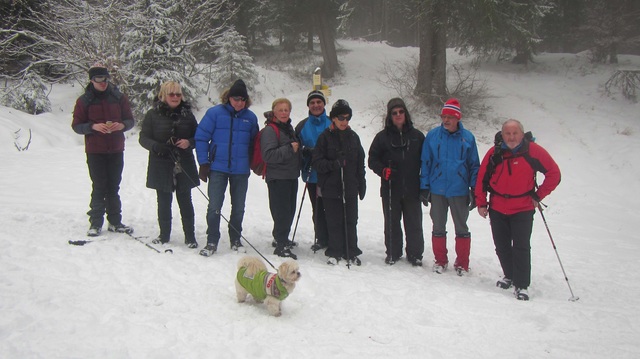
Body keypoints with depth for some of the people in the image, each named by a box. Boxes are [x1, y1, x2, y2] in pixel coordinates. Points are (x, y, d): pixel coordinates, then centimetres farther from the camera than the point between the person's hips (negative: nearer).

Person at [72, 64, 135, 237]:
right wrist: (93, 126, -19)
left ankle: (115, 221, 18)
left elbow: (130, 120, 7)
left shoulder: (119, 97, 3)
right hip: (95, 151, -2)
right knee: (99, 187, 0)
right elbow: (76, 125, -2)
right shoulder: (84, 100, -2)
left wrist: (122, 125, -15)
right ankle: (96, 222, 9)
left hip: (116, 150, 2)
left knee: (113, 187, 9)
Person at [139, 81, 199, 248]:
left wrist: (189, 142, -11)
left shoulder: (187, 114, 6)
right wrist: (156, 146, -20)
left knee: (185, 200, 4)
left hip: (184, 166, 1)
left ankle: (190, 236, 12)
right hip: (161, 166, -1)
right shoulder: (153, 115, 1)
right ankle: (164, 234, 23)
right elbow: (143, 138, 0)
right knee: (164, 201, 8)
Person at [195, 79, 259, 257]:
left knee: (239, 208, 11)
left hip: (241, 170, 2)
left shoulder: (250, 117, 3)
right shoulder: (215, 113, -5)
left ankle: (235, 240, 26)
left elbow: (254, 143, 14)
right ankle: (212, 242, 7)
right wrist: (204, 163, -7)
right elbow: (201, 137, -3)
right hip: (218, 168, -2)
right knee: (214, 207, -4)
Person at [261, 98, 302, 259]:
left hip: (291, 176, 9)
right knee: (282, 211, -8)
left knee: (290, 210, 13)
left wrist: (299, 149, 14)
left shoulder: (289, 128, 16)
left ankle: (282, 238, 29)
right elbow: (268, 155, -23)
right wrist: (289, 149, -24)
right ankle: (281, 246, -2)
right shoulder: (270, 130, -11)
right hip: (277, 177, -9)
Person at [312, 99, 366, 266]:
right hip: (331, 188, -2)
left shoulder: (353, 137, 9)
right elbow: (317, 162, -5)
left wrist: (361, 185, 11)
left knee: (351, 221, 6)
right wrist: (334, 164, -22)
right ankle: (335, 252, 17)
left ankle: (351, 252, 18)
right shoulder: (325, 136, -2)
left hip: (350, 188, 3)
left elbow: (360, 163, 14)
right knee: (334, 221, 4)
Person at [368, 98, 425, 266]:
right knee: (392, 223, 9)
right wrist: (383, 170, -13)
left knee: (414, 224, 4)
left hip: (412, 189, 0)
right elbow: (372, 159, 6)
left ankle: (415, 254, 18)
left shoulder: (417, 136, 7)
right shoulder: (382, 137, 4)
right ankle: (393, 253, 23)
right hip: (390, 189, 0)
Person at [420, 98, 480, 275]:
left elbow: (474, 165, 4)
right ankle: (440, 260, 26)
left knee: (461, 228, 9)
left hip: (459, 192, -1)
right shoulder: (432, 135, -1)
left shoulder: (468, 137, -2)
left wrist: (474, 190, 1)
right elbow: (425, 163, 3)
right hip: (437, 191, 1)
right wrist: (424, 187, 0)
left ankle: (462, 263, 21)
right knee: (438, 228, 11)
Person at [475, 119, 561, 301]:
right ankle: (510, 276, 33)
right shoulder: (494, 153, -5)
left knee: (521, 248, -7)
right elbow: (482, 178, 4)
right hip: (497, 209, 3)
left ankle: (522, 285, 3)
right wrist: (481, 203, 4)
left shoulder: (533, 151, -10)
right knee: (502, 247, 13)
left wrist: (539, 195, -3)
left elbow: (554, 173, -1)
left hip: (523, 209, -3)